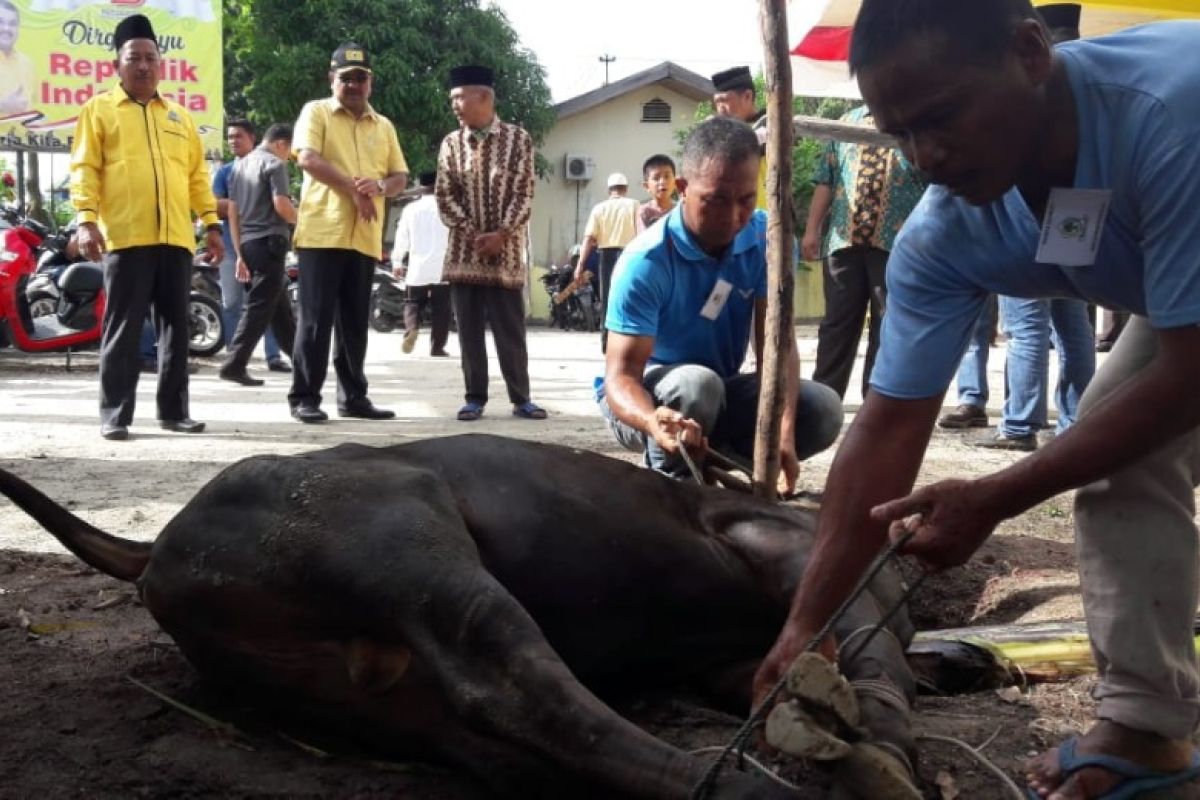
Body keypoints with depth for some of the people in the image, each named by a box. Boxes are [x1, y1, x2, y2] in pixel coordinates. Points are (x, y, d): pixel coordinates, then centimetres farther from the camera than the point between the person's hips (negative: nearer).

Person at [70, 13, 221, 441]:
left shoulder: (180, 116, 20)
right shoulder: (99, 109, 8)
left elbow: (197, 174, 20)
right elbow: (85, 169, 0)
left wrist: (211, 223, 12)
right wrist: (87, 219, -12)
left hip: (175, 239, 4)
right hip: (126, 238, -4)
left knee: (176, 326, 6)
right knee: (122, 329, -3)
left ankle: (174, 410, 13)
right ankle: (114, 414, 1)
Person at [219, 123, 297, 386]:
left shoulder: (240, 165, 18)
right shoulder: (274, 164, -6)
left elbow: (233, 212, 17)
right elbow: (281, 205, -18)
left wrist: (240, 253, 19)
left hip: (248, 243, 9)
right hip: (270, 241, -9)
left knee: (280, 306, 15)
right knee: (259, 307, -9)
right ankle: (234, 364, -15)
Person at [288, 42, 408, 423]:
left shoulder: (384, 126, 18)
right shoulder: (316, 112, 4)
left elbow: (401, 177, 15)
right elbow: (308, 158, -11)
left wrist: (379, 185, -8)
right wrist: (353, 189, -13)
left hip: (365, 238, 5)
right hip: (322, 232, -5)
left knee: (355, 323, 9)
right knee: (316, 319, -5)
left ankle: (353, 396, 15)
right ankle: (304, 397, 0)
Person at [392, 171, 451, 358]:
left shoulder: (411, 209, 2)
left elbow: (402, 238, 7)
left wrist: (397, 263, 18)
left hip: (418, 267, 1)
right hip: (442, 268, -1)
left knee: (413, 302, 14)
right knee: (441, 308, 5)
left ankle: (411, 328, -14)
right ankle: (437, 347, 2)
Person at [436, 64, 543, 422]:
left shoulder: (518, 138, 1)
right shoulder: (450, 144, 8)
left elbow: (524, 194, -4)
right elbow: (444, 196, 3)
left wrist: (502, 235, -14)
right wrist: (471, 233, -9)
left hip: (505, 251, -2)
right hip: (463, 251, 2)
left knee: (510, 328, 1)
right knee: (469, 329, 4)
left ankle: (521, 398, 10)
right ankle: (475, 397, 12)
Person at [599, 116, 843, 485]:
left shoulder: (765, 238, -12)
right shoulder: (646, 262, -26)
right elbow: (621, 374, -32)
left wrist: (783, 428, -36)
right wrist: (654, 423, -56)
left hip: (722, 392, 5)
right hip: (653, 397, -5)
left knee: (823, 408, -17)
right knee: (696, 384, -37)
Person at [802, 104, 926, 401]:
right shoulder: (848, 121, 15)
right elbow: (826, 180, 12)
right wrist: (812, 230, 5)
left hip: (896, 243, -2)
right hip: (843, 239, 2)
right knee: (837, 325, 5)